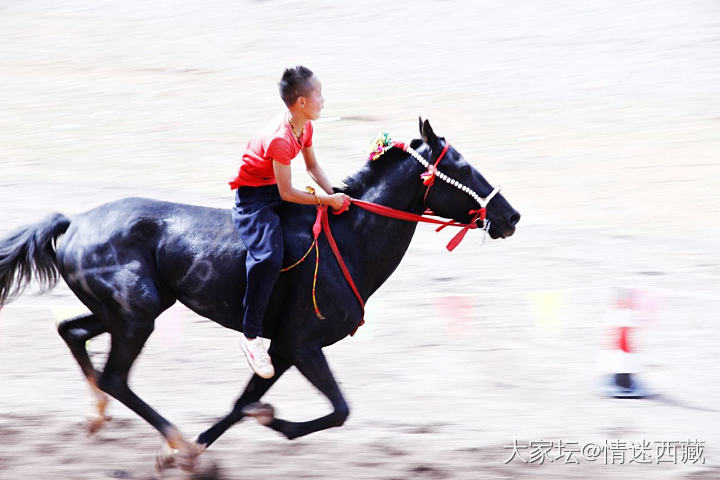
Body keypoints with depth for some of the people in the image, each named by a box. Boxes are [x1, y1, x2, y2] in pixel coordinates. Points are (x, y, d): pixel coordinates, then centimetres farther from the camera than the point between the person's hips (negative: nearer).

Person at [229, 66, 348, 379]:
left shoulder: (304, 126, 2)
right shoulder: (280, 139, -28)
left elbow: (313, 166, 13)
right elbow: (287, 193, -25)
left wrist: (333, 194, -3)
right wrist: (327, 200, -22)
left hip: (277, 192, 10)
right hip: (254, 198, -10)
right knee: (269, 256, -31)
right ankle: (251, 336, -25)